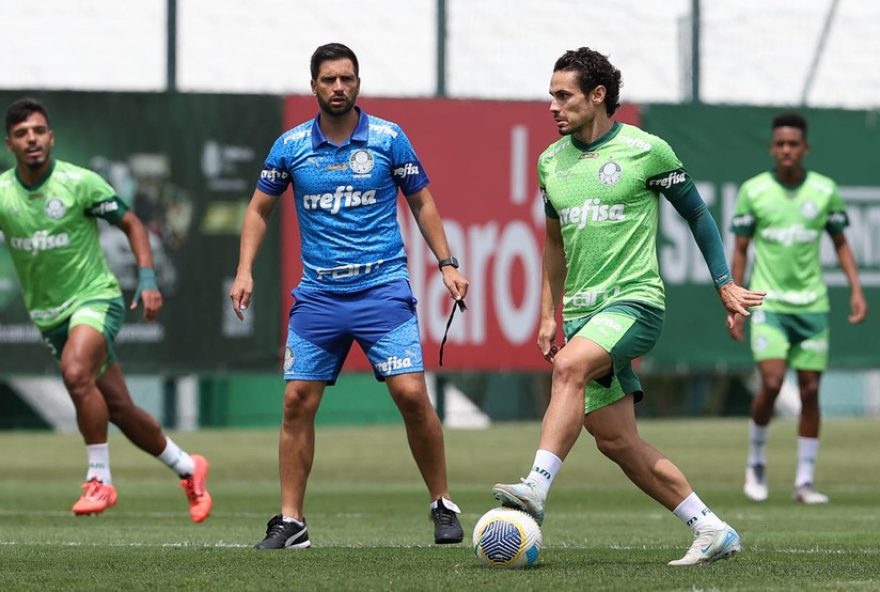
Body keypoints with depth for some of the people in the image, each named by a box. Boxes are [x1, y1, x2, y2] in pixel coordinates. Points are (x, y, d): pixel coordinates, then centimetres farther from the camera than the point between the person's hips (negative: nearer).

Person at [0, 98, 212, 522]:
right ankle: (188, 468, 28)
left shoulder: (80, 183, -11)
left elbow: (131, 224, -2)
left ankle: (100, 479, -19)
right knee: (119, 409, 7)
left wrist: (147, 279, -12)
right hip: (48, 313, 4)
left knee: (75, 372, -32)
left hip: (94, 297, -4)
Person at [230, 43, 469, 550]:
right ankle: (290, 522, 5)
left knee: (411, 394, -12)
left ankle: (443, 507, 3)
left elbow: (421, 202, 9)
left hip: (383, 287, -2)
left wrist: (447, 263, 1)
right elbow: (260, 209, 14)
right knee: (297, 402, -4)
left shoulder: (389, 138, -1)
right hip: (318, 294, 2)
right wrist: (245, 271, 2)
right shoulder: (291, 146, 3)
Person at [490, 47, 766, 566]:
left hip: (635, 300, -7)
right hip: (581, 310, 7)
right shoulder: (551, 162, 12)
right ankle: (712, 531, 10)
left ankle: (536, 489, -39)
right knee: (615, 440, 2)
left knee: (569, 367, -33)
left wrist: (725, 284, 5)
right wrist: (549, 316, 20)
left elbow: (696, 213, 7)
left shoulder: (645, 151, -4)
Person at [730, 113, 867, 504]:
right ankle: (756, 462, 7)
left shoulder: (825, 190, 2)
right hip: (768, 305, -2)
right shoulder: (753, 191, -2)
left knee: (810, 391, 1)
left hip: (812, 305, 2)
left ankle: (805, 482, 8)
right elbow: (740, 250, 4)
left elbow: (840, 243, 12)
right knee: (771, 382, -16)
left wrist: (856, 291, 1)